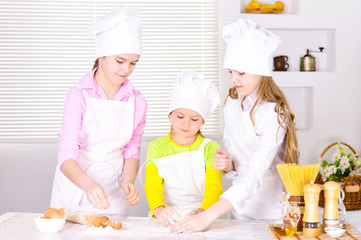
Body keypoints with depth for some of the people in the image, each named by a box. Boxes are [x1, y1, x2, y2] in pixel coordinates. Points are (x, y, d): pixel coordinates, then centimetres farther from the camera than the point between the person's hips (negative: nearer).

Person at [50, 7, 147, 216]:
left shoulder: (137, 101, -4)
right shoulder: (79, 96, -15)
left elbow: (131, 152, 6)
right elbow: (67, 158, -22)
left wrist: (128, 182, -14)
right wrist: (89, 185, -41)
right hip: (75, 187, -2)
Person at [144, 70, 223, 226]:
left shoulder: (210, 148, 6)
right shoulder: (157, 146, 8)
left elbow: (214, 187, -7)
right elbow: (152, 185, -4)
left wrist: (202, 211, -28)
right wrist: (158, 209, -26)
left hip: (199, 222, -1)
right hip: (165, 221, 1)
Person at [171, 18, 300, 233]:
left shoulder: (275, 114, -20)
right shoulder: (232, 104, 1)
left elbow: (255, 175, -30)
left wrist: (209, 215, -38)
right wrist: (228, 165, -13)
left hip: (271, 212, -5)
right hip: (239, 208, 5)